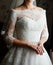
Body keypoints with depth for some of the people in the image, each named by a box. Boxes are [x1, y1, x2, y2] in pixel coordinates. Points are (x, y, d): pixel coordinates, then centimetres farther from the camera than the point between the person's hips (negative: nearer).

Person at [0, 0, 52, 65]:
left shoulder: (42, 11, 5)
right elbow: (8, 38, -8)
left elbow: (45, 34, 12)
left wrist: (40, 43, -9)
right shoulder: (16, 12, -7)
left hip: (38, 55, 4)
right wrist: (29, 45, -18)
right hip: (21, 54, -4)